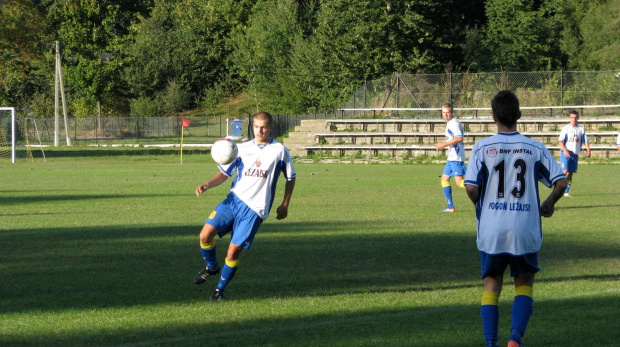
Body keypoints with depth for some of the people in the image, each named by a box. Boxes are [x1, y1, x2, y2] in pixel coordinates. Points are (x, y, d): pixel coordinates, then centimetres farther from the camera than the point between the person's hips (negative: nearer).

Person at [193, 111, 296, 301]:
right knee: (206, 234, -13)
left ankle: (220, 289, 10)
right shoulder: (243, 148, 9)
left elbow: (290, 177, 13)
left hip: (255, 209, -3)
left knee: (234, 250, -9)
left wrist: (284, 205, 10)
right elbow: (225, 173, 11)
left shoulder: (279, 150, 1)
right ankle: (211, 267, 17)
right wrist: (207, 185, -7)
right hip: (234, 200, 3)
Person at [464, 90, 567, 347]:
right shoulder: (535, 148, 0)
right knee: (524, 284, 14)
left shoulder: (482, 148, -4)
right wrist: (549, 204, 18)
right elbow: (560, 182, -1)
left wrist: (480, 205, 10)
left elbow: (470, 187, -11)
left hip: (492, 229, 0)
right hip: (525, 229, 0)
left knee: (491, 286, 13)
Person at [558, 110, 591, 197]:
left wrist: (588, 149, -7)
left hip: (575, 154, 4)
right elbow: (561, 141, -8)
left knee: (570, 173, 4)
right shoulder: (566, 128, -1)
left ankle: (566, 191, 9)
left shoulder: (581, 129, 10)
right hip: (566, 153, -4)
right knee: (564, 171, -16)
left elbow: (586, 141, 11)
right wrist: (565, 150, -22)